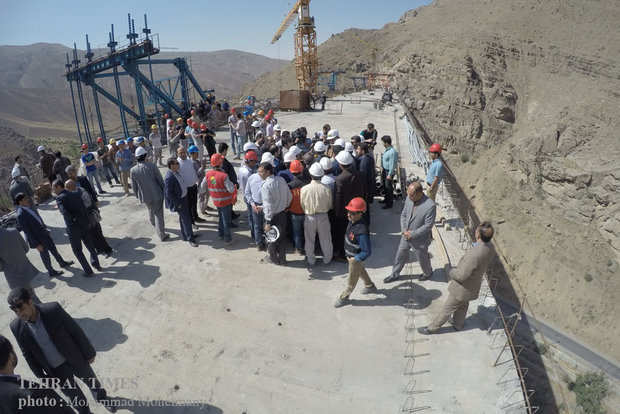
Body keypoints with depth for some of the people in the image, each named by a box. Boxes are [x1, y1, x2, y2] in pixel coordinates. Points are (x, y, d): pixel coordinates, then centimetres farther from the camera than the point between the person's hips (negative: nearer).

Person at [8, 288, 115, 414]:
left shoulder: (53, 309, -26)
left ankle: (101, 396, 56)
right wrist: (42, 376, 3)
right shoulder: (16, 327, -17)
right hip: (56, 371, 1)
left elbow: (75, 330, -14)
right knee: (76, 398, 15)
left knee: (91, 381, 25)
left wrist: (89, 353, -6)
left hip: (75, 358, -1)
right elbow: (28, 354, -3)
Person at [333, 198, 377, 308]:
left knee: (352, 280, 18)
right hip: (350, 255, 8)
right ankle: (370, 286, 58)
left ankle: (344, 298, 40)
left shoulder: (361, 231, -40)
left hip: (356, 259, -8)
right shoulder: (352, 221, -15)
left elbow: (366, 252, -32)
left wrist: (355, 259, -20)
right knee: (361, 271, 33)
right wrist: (348, 255, 12)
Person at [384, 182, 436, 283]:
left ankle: (428, 272, 51)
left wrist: (412, 234, -20)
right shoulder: (409, 199, -12)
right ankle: (394, 275, 41)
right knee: (400, 255, 20)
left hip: (420, 239, -5)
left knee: (423, 258, 21)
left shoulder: (430, 206, -30)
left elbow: (428, 226, -24)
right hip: (405, 236, 5)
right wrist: (404, 230, -11)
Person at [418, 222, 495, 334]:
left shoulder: (475, 255, -41)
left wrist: (448, 268, -13)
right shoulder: (489, 248, -13)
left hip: (462, 289, -8)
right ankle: (457, 324, 55)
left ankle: (432, 328, 32)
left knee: (447, 309, 12)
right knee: (463, 305, 31)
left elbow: (461, 276, -31)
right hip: (473, 286, 8)